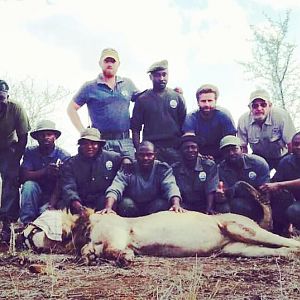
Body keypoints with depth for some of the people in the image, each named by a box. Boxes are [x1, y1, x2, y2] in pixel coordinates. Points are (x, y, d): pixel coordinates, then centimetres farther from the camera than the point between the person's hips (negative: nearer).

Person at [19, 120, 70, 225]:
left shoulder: (64, 156, -12)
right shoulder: (30, 152, -2)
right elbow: (23, 177, -15)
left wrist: (51, 205, -34)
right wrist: (44, 171, -30)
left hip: (54, 196, -3)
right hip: (34, 196, 4)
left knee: (45, 212, -33)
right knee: (29, 185, -28)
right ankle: (27, 223, -22)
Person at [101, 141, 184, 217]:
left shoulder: (163, 169, -9)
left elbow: (171, 187, -27)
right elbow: (115, 189, -24)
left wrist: (176, 204, -49)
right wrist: (108, 208, -45)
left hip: (155, 206, 0)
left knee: (163, 203, -28)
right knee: (126, 203, -29)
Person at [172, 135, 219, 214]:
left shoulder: (209, 166, 0)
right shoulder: (174, 169, 4)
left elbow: (211, 191, -9)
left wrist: (208, 211, -24)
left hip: (204, 208, 0)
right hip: (184, 210, 0)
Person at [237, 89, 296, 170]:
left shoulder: (281, 116, -27)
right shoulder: (243, 120, -19)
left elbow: (291, 144, -20)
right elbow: (243, 147, -6)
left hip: (282, 157, -2)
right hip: (259, 158, 2)